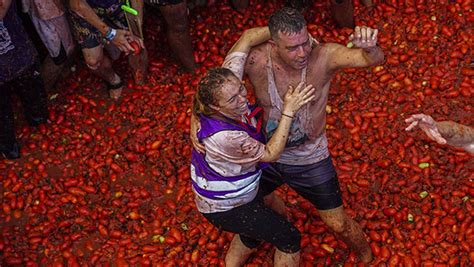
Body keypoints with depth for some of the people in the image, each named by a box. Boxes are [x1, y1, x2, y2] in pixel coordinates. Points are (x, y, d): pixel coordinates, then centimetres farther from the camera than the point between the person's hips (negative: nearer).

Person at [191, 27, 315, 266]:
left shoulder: (228, 81, -23)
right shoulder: (225, 137, -41)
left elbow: (247, 38, -17)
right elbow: (270, 154, -27)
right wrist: (289, 110, -30)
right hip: (225, 208, -8)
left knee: (256, 230, 33)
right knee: (289, 239, 8)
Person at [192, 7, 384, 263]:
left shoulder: (323, 55, -29)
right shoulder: (254, 60, -25)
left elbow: (374, 59, -42)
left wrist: (369, 47, -65)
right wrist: (195, 117, -25)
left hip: (310, 162, -2)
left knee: (339, 225, 11)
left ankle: (367, 258, 46)